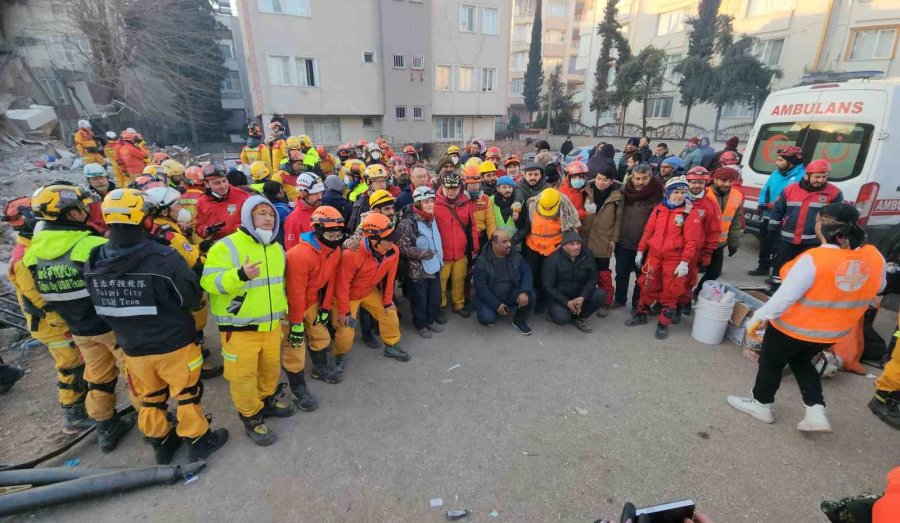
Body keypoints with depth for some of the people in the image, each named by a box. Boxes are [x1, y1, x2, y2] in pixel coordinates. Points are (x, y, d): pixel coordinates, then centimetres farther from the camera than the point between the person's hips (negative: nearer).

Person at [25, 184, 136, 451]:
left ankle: (107, 430, 33)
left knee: (98, 380, 20)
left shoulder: (32, 252, -1)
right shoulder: (94, 246, -25)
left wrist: (69, 314, 20)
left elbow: (39, 297, 10)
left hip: (80, 331, 7)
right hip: (114, 325, -6)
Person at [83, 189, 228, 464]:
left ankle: (160, 443, 41)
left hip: (132, 347, 5)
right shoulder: (164, 258, -27)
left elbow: (101, 307, 5)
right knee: (186, 394, 15)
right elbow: (191, 299, -16)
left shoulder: (93, 263, -9)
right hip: (174, 344, -4)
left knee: (150, 398, 23)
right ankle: (198, 441, 30)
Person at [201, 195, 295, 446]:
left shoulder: (276, 248, 9)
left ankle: (267, 400, 43)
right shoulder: (226, 246, -14)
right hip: (239, 327, -6)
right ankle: (251, 418, 25)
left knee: (271, 367, 20)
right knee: (243, 375, 5)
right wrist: (240, 275, -37)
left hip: (271, 324, 6)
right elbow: (209, 281, -20)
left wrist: (283, 312, 21)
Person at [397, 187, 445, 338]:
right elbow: (402, 247, -22)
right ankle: (421, 325, 30)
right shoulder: (407, 222, -18)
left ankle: (431, 320, 39)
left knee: (436, 297, 18)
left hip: (434, 266, 7)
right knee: (420, 300, 9)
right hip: (418, 270, -7)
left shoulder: (432, 219, 7)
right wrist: (424, 253, -23)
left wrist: (439, 257, 16)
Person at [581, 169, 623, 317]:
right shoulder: (587, 191, -1)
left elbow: (618, 219, 0)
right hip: (585, 238, 2)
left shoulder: (617, 196, -5)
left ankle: (605, 303, 17)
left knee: (603, 274, 2)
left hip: (603, 241, -2)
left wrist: (614, 239, -3)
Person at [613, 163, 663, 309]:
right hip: (623, 242, 4)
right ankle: (620, 299, 36)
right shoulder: (624, 191, 0)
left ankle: (637, 304, 29)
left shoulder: (657, 195, -12)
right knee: (621, 273, 17)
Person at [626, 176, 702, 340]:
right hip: (653, 255, 4)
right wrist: (640, 251, 9)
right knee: (647, 286, 13)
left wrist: (685, 262, -15)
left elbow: (691, 241, -11)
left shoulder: (690, 214, -8)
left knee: (670, 292, 6)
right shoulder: (658, 210, 4)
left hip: (674, 259, -3)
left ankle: (663, 324, 18)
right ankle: (641, 314, 30)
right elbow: (648, 232, 9)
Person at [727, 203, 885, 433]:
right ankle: (816, 412, 22)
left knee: (771, 363, 17)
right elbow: (878, 287, 10)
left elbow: (785, 295, -26)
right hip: (833, 331, 6)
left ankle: (761, 405, 34)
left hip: (794, 326, -6)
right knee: (801, 361, 30)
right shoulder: (874, 256, -9)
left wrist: (759, 317, -15)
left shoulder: (814, 259, -30)